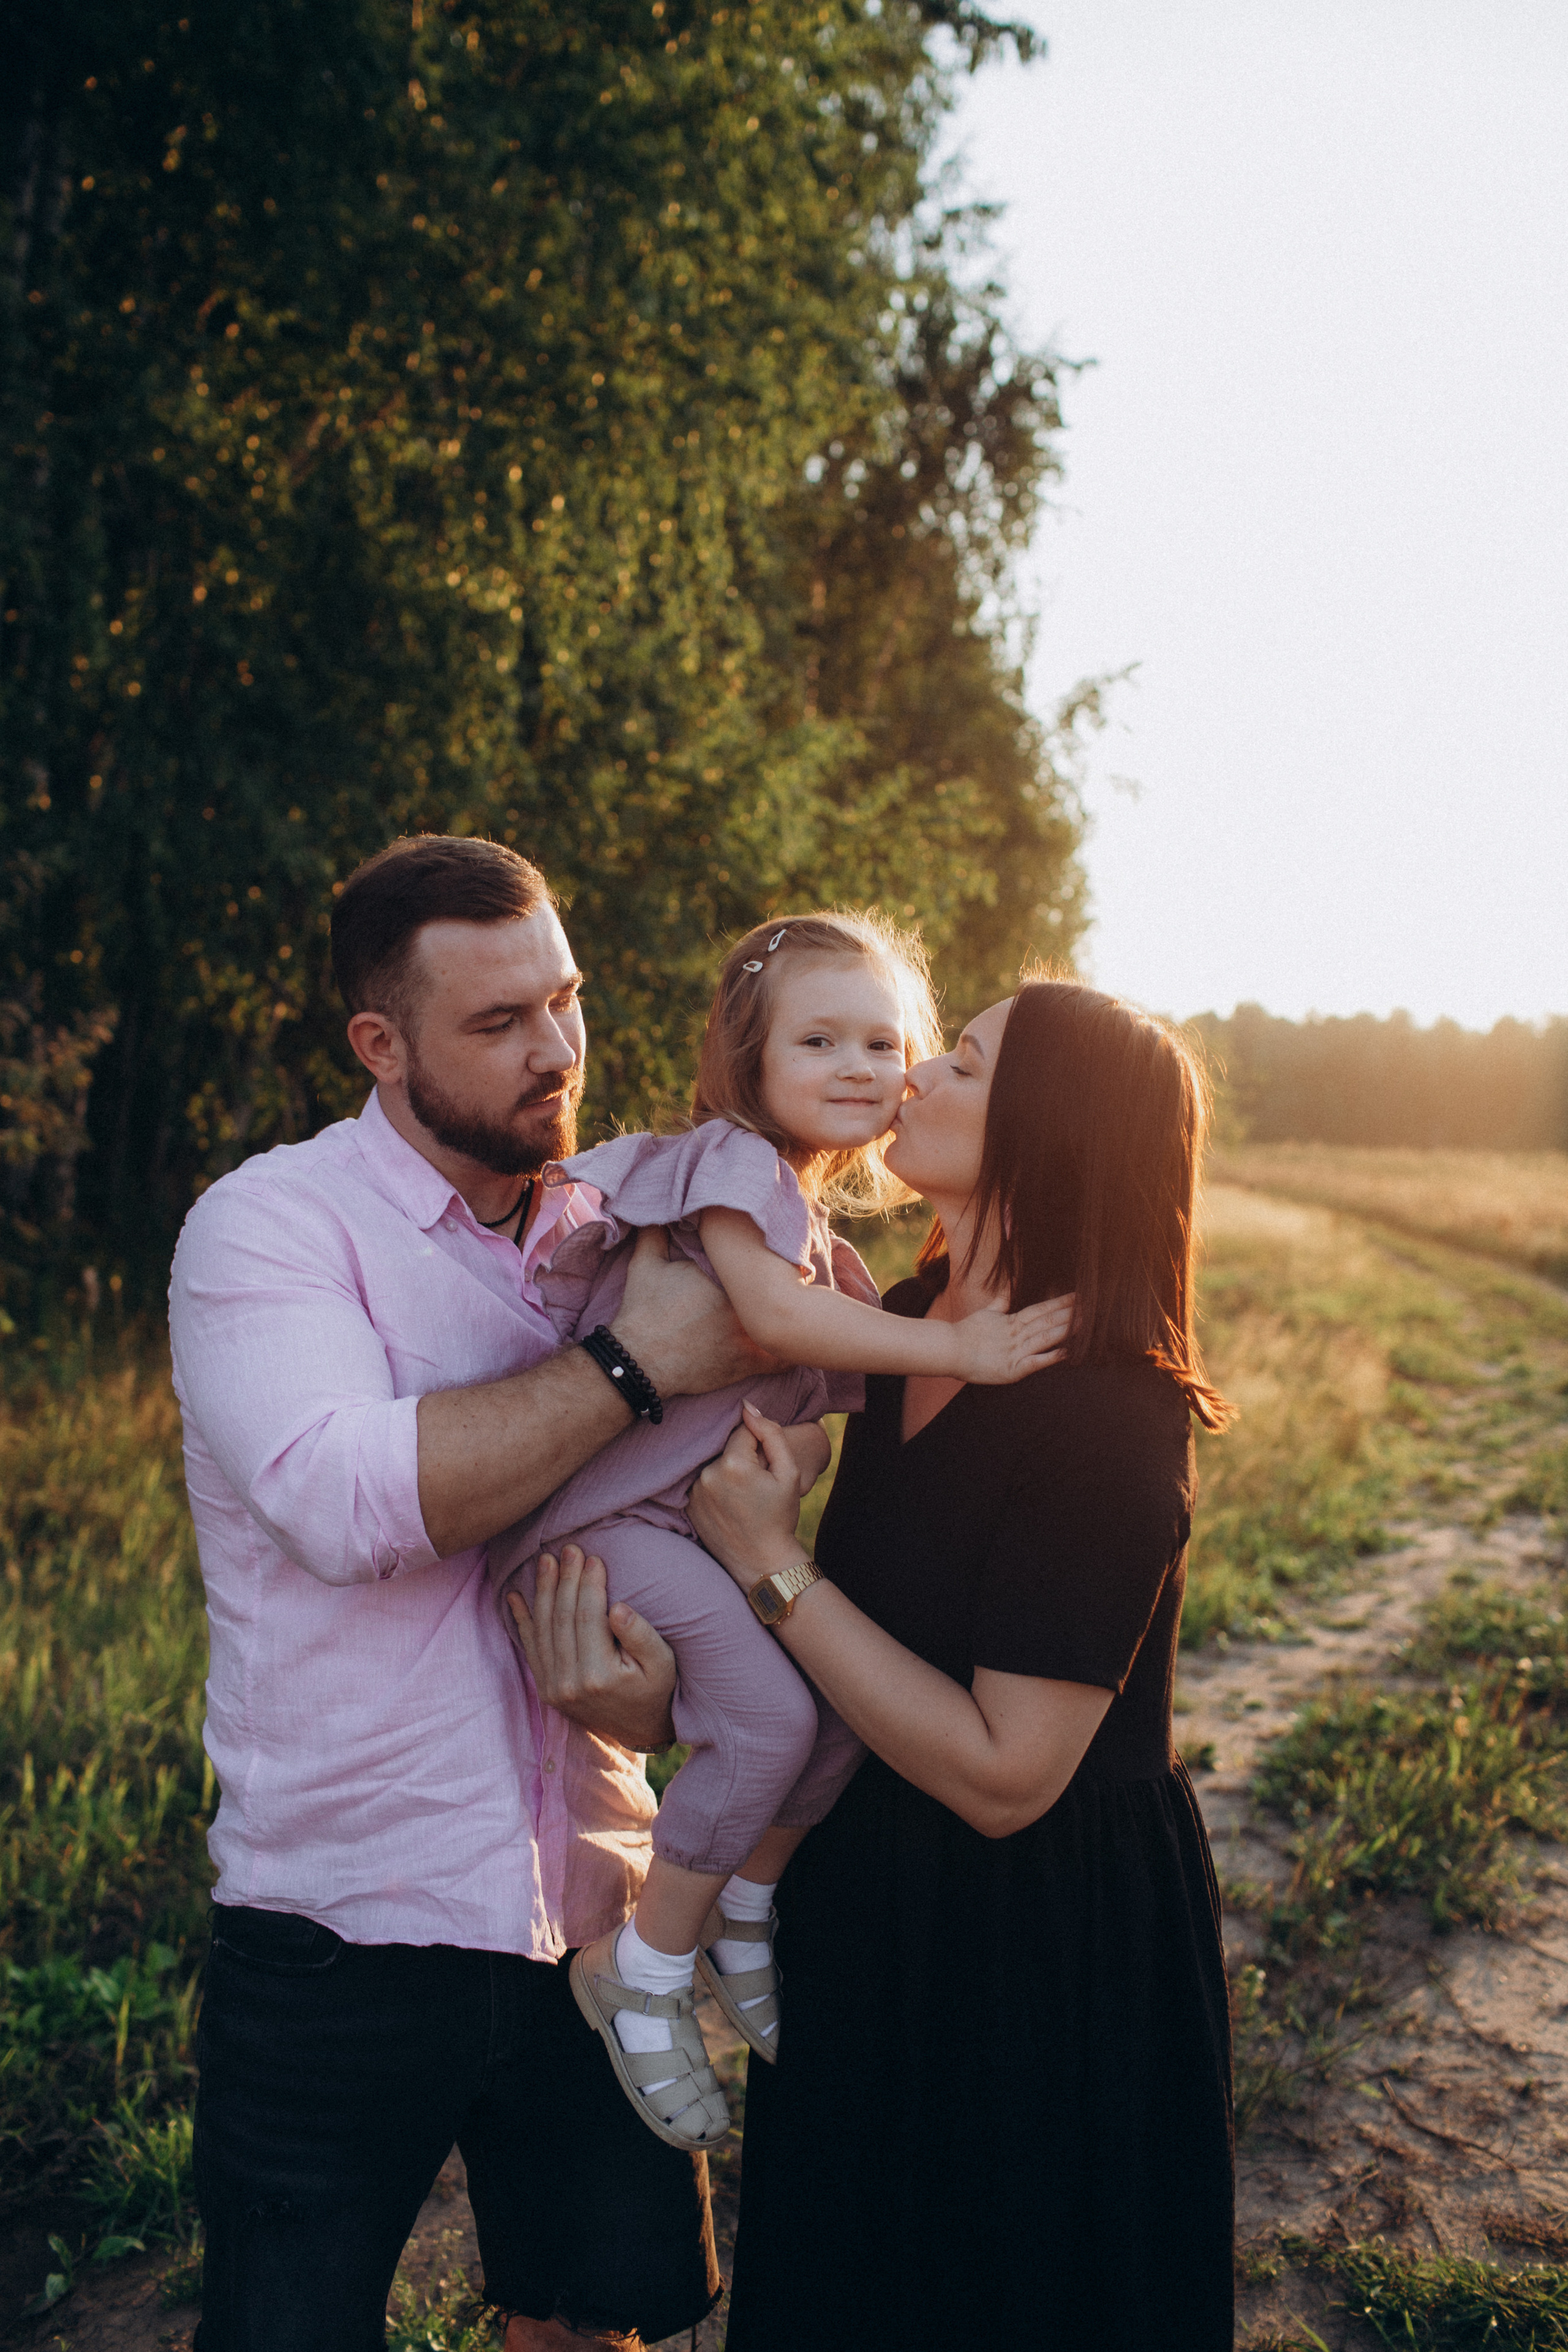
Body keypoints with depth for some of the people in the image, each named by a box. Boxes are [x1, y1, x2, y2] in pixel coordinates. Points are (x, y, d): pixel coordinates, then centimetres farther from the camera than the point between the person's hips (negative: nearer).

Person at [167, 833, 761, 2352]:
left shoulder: (614, 1235, 5)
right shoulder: (269, 1226, -10)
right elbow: (344, 1497, -28)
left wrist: (658, 1680, -11)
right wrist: (635, 1361, -24)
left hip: (592, 1923, 4)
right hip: (342, 1934, -4)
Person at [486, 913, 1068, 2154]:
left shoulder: (816, 1221, 16)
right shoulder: (735, 1159, -12)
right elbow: (774, 1312, -26)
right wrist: (954, 1346, -25)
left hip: (713, 1513, 9)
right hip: (615, 1512, -9)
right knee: (767, 1713, -20)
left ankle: (743, 1918, 23)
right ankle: (643, 1970, 0)